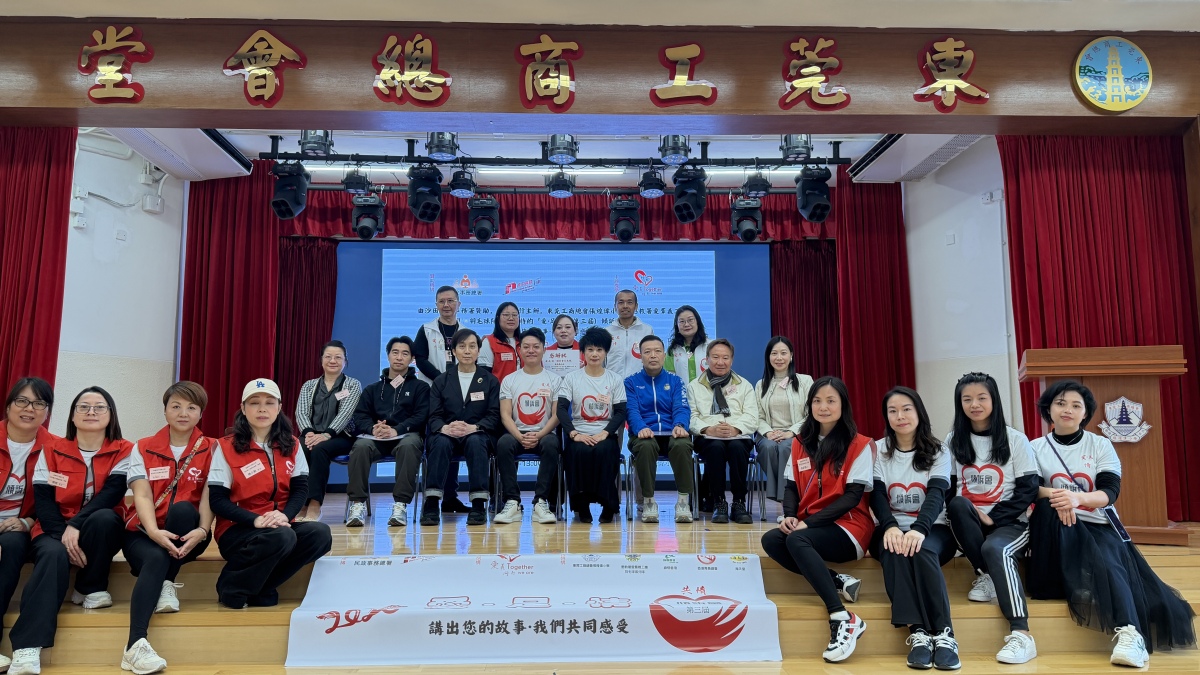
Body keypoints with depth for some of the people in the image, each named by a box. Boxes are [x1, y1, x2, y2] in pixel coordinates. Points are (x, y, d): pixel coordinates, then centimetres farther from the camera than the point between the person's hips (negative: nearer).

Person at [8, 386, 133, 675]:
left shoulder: (123, 451, -1)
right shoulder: (52, 451, 3)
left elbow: (112, 493, -15)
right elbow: (42, 500, -5)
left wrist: (76, 526, -29)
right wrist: (63, 534, -21)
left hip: (101, 532, 0)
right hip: (55, 530, 0)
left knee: (104, 517, -35)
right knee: (53, 555, -34)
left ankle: (90, 589, -12)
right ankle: (27, 649, -45)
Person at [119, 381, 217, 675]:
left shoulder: (211, 449, 3)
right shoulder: (143, 448, 5)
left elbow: (209, 497, -8)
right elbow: (142, 496, -9)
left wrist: (202, 531, -28)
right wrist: (155, 532, -28)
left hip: (187, 535, 0)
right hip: (145, 532, 0)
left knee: (182, 508, -33)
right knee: (155, 558, -34)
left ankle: (167, 584, -17)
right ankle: (136, 645, -41)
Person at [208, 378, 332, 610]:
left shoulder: (291, 445, 5)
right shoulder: (226, 447, -6)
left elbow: (300, 488, 3)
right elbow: (217, 500, -9)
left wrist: (285, 515, -19)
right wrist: (256, 520, -24)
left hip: (281, 526, 4)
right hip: (237, 529, -4)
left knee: (320, 534, -24)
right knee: (282, 538, -35)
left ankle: (262, 588, -10)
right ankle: (233, 588, -9)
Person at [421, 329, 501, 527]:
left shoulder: (490, 381, 10)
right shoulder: (441, 381, 13)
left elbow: (494, 416, -1)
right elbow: (434, 416, 3)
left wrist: (473, 427, -20)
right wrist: (444, 428, -20)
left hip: (477, 435, -1)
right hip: (447, 434, 1)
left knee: (476, 441, -36)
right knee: (441, 442, -34)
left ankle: (479, 504, -34)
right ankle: (431, 503, -35)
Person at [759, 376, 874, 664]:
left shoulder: (859, 444, -5)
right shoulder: (800, 443, 11)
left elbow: (853, 496, -11)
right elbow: (792, 487, 10)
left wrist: (808, 522, -19)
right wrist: (790, 516, -13)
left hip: (848, 528, -5)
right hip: (808, 527, 6)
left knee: (797, 540, -33)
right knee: (770, 540, -23)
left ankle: (843, 619, -31)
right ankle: (838, 582, -20)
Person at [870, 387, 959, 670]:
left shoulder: (938, 452, 4)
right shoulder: (879, 450, 6)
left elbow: (937, 495, -12)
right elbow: (877, 495, -5)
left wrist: (919, 529, -33)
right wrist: (890, 527, -27)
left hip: (932, 529, 0)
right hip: (892, 528, 1)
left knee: (923, 550, -35)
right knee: (894, 551, -35)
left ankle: (944, 633, -33)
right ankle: (918, 632, -38)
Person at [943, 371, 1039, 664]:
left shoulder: (1015, 439, 1)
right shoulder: (954, 440, 7)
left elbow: (1028, 489, -5)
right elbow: (945, 489, 6)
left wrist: (992, 517, -14)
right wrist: (964, 511, -14)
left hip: (1009, 522, -2)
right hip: (968, 523, 3)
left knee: (994, 549, -35)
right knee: (958, 504, -32)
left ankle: (1022, 634, -37)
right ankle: (986, 575, -15)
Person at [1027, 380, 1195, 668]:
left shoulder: (1101, 445, 4)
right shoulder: (1036, 448, 6)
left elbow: (1110, 492, -9)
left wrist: (1078, 498, -32)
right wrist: (1054, 495, -30)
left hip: (1099, 525, 0)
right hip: (1058, 530, 1)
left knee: (1106, 561, -32)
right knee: (1048, 506, -33)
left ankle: (1129, 634, -45)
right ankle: (1057, 583, -27)